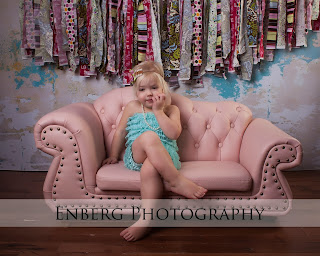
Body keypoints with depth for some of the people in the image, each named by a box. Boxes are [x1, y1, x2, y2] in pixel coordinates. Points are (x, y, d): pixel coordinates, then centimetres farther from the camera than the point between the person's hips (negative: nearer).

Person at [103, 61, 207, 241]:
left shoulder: (171, 109, 14)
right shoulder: (132, 107, 18)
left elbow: (174, 133, -4)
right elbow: (120, 132, 23)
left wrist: (158, 111, -3)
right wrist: (114, 156, 21)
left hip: (164, 156, -1)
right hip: (136, 156, 1)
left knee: (149, 168, -39)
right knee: (149, 136, -35)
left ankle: (146, 219, -36)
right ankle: (177, 181, -36)